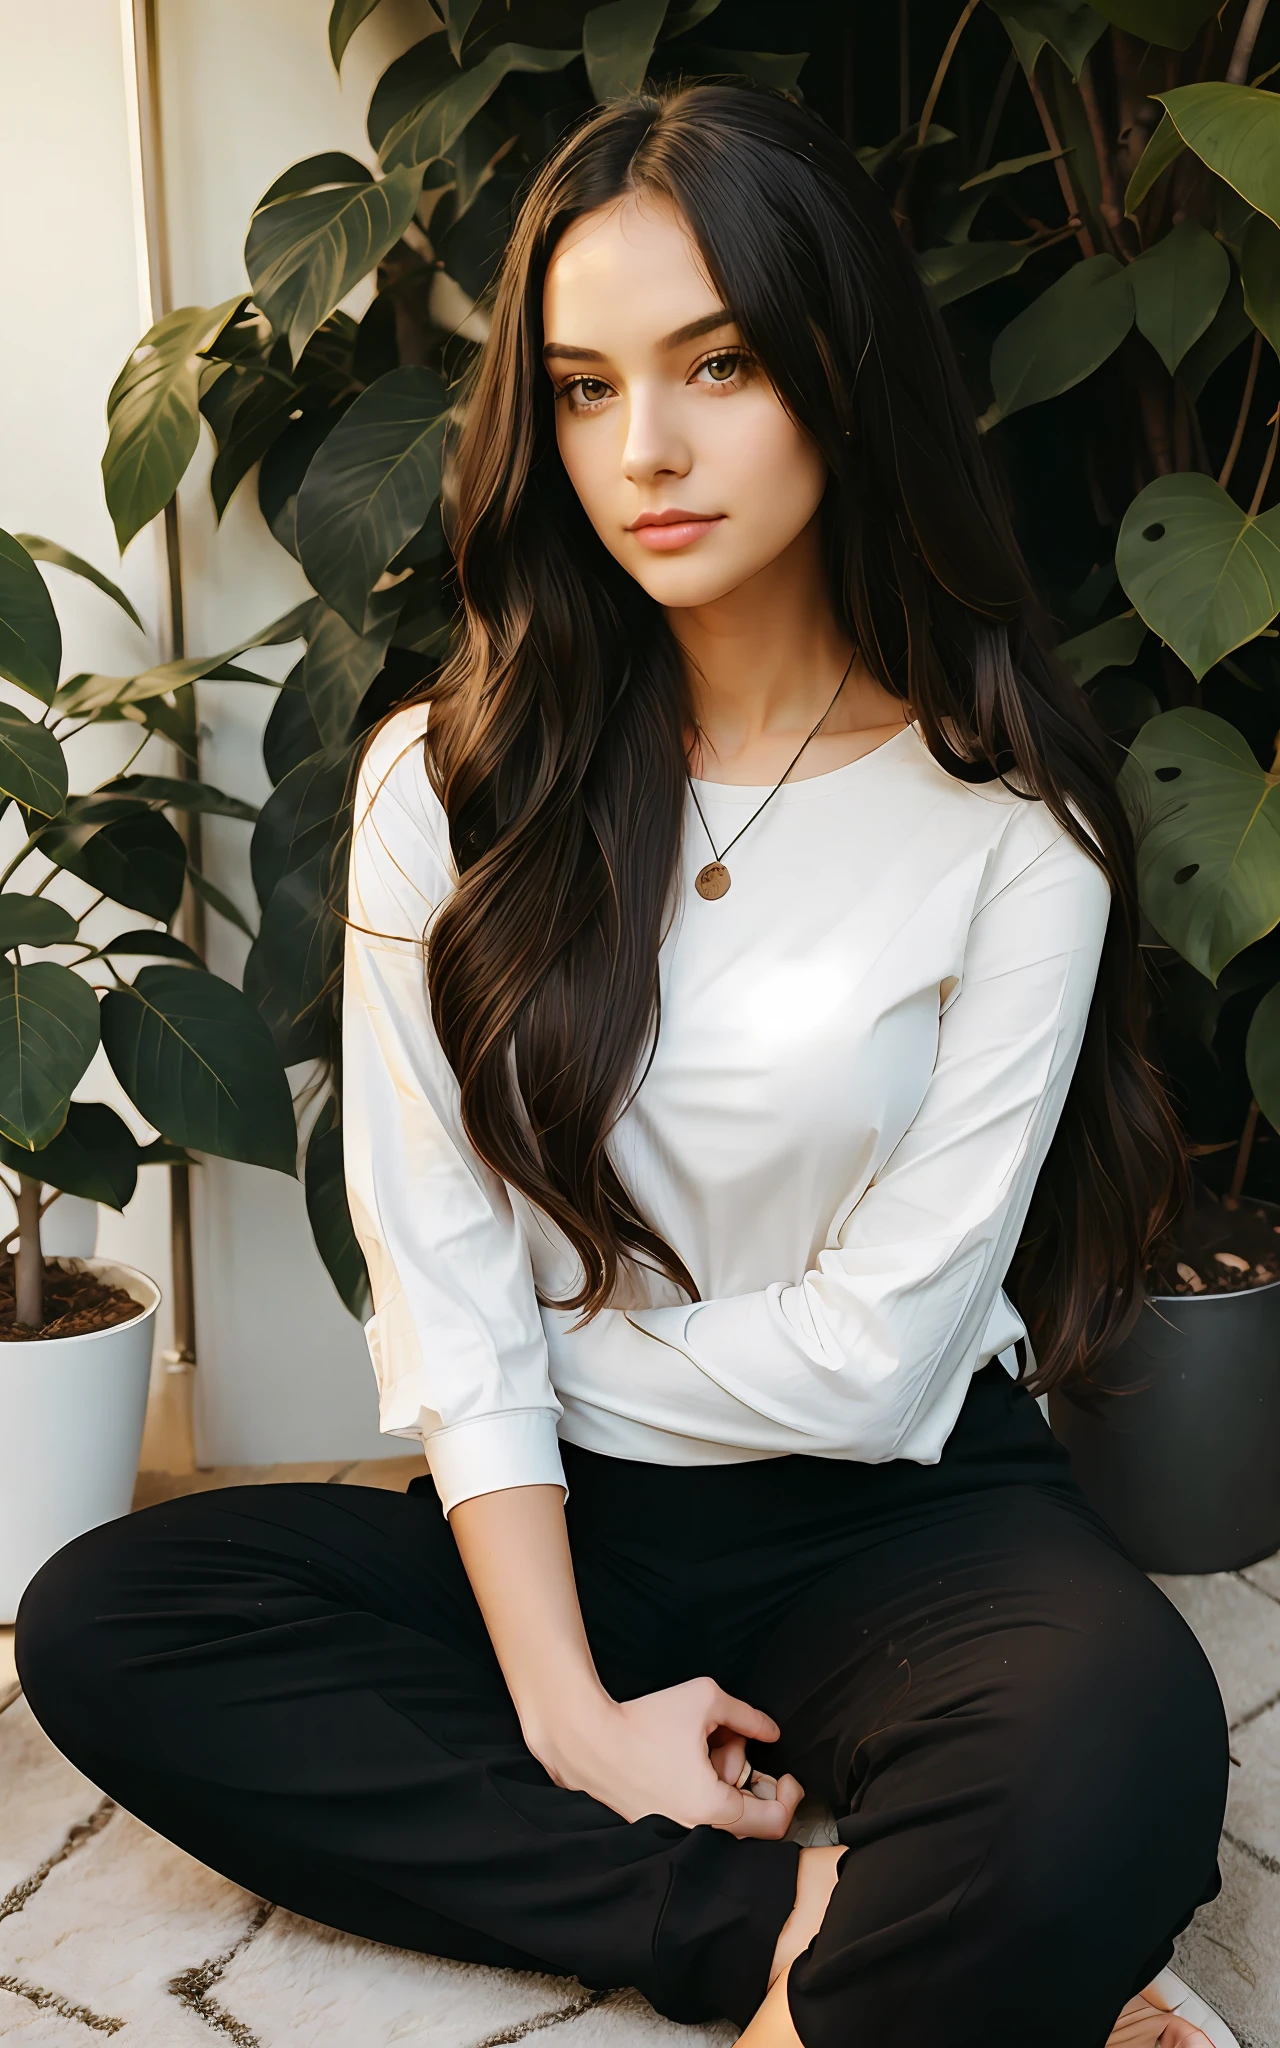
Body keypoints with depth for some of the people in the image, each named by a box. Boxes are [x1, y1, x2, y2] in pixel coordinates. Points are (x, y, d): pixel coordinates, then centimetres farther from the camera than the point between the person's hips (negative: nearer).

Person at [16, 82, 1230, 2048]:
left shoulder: (1010, 825, -8)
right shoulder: (453, 785, 0)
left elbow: (877, 1351, -9)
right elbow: (440, 1293, -6)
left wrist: (578, 1346, 1)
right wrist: (569, 1712, -14)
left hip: (894, 1526, -4)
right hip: (560, 1520, 5)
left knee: (1115, 1760, -37)